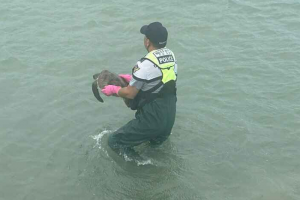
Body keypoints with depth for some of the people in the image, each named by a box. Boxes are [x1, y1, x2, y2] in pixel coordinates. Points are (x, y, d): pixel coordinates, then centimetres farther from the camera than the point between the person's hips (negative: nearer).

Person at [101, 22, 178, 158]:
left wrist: (113, 90, 5)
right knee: (156, 146, 36)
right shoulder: (171, 55, -1)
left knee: (115, 141, 2)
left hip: (153, 118, -8)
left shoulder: (146, 64, -23)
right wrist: (133, 78, 20)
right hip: (170, 116, 8)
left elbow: (130, 93, -13)